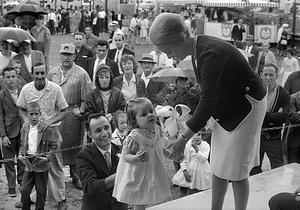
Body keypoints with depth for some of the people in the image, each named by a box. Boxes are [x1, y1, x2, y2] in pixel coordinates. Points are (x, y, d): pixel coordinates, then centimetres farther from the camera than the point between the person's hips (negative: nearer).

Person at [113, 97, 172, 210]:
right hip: (139, 177, -7)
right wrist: (136, 158, -38)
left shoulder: (156, 129, -3)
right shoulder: (134, 137, -26)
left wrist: (168, 153, 19)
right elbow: (125, 155, -20)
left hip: (154, 173, 7)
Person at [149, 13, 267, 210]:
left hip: (246, 107, -9)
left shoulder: (210, 54, -30)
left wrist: (184, 138, -25)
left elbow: (207, 101, -30)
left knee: (236, 171, -1)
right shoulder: (198, 50, -2)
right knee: (218, 166, 12)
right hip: (225, 109, 9)